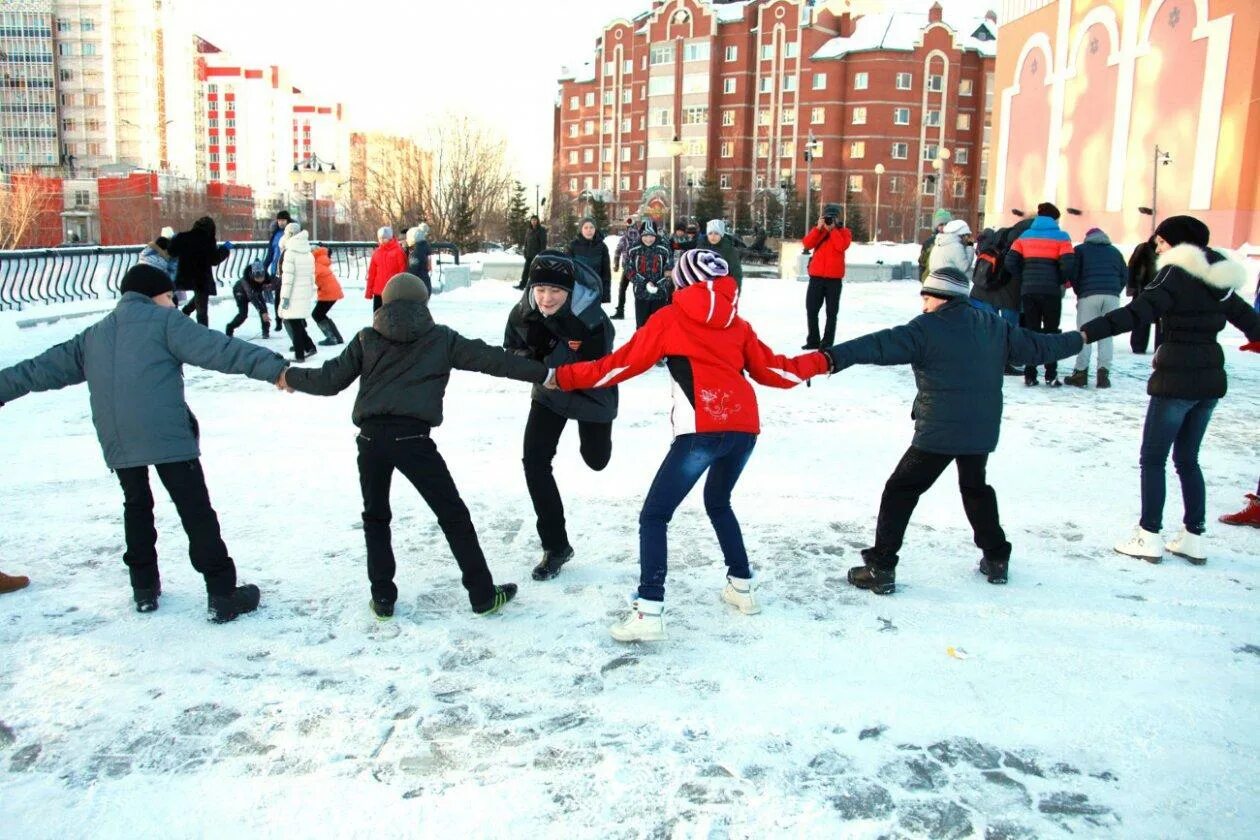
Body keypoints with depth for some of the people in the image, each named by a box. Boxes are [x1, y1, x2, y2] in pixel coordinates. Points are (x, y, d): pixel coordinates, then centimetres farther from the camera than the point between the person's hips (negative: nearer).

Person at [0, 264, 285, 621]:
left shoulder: (93, 336, 24)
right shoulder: (164, 320, 6)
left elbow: (42, 368, 27)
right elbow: (218, 349, -8)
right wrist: (272, 367, -16)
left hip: (117, 441, 6)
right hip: (167, 435, -6)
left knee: (137, 505, 25)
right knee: (196, 511, -1)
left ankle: (144, 589, 27)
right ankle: (223, 595, 0)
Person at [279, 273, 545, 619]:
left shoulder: (367, 339, 11)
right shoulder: (441, 339, 8)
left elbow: (330, 380, 11)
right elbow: (491, 359, 7)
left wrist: (290, 377, 29)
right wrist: (543, 373, 12)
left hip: (371, 437, 2)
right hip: (412, 438, -2)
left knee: (375, 517, 21)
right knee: (453, 515, 8)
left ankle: (383, 598, 21)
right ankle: (483, 595, 11)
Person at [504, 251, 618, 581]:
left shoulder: (593, 320, -34)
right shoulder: (524, 312, -21)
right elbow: (512, 347, -3)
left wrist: (554, 360, -44)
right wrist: (526, 356, -27)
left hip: (591, 395, -2)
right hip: (549, 394, 3)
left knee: (596, 460, 17)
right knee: (535, 461, -11)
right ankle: (555, 546, 2)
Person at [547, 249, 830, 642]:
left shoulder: (669, 319, 10)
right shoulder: (736, 323, 20)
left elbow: (622, 364, 9)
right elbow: (773, 371, 22)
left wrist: (563, 377, 17)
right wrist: (821, 361, 39)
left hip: (703, 430, -6)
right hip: (745, 426, 6)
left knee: (654, 516, 0)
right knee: (718, 502, 30)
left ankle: (649, 612, -10)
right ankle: (741, 586, 35)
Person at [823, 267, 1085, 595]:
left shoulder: (927, 329, -10)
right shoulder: (994, 327, 9)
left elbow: (882, 346, -22)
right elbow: (1035, 346, 19)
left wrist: (836, 357, -31)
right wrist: (1077, 340, 37)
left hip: (937, 433, -6)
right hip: (982, 432, 6)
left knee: (900, 491, 1)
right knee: (976, 488, 28)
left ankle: (880, 568, -3)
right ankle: (996, 559, 34)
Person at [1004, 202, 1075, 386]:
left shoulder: (1025, 236, 10)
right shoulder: (1061, 237, 1)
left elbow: (1010, 262, 1)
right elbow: (1068, 264, -10)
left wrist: (1022, 280, 9)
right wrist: (1060, 281, 6)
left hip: (1028, 290, 3)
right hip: (1051, 291, -2)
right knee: (1050, 332, 7)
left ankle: (1030, 374, 5)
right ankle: (1051, 375, 3)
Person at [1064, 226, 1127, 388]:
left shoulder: (1081, 249, 13)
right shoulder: (1115, 251, 23)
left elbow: (1073, 274, 3)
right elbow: (1125, 276, 16)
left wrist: (1079, 293, 13)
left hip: (1089, 296, -3)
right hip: (1112, 296, 3)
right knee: (1106, 335, 6)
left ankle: (1081, 373, -4)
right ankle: (1103, 374, -1)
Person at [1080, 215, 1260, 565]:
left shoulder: (1176, 274, -12)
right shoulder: (1218, 279, 9)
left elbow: (1137, 312, -26)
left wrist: (1088, 332, -34)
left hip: (1176, 378, -7)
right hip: (1211, 379, 7)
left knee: (1153, 459, 2)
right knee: (1187, 459, 15)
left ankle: (1149, 537, 4)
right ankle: (1194, 538, 17)